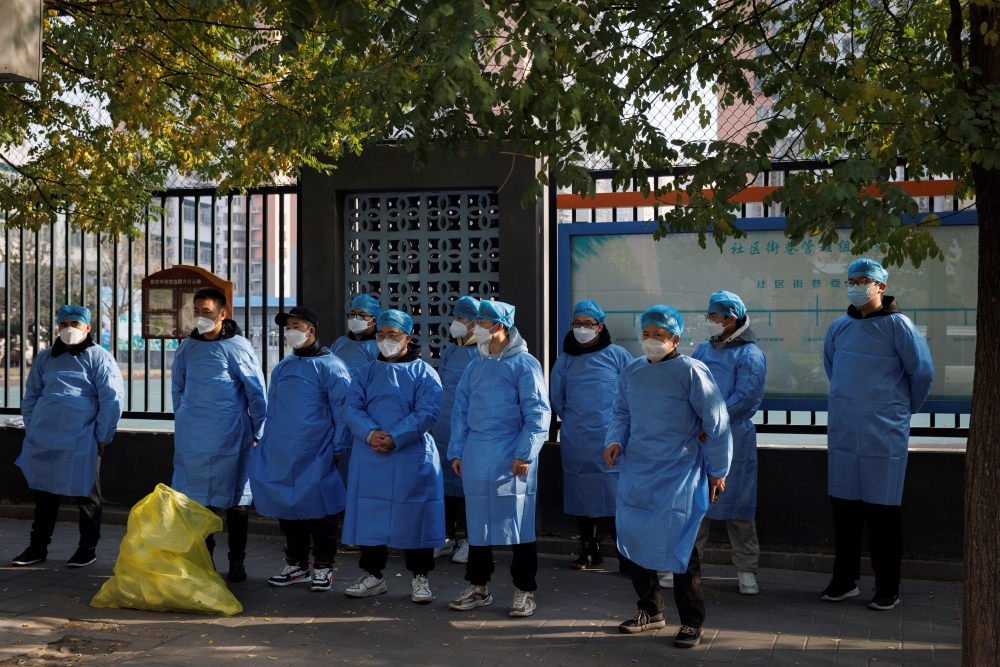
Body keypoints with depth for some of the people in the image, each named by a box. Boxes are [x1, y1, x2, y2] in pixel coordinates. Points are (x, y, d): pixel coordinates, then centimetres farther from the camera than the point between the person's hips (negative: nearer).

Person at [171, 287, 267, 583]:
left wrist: (258, 433, -2)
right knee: (197, 496, 9)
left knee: (234, 497, 4)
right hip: (192, 438, 4)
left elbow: (257, 392, -3)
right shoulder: (186, 347, 6)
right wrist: (184, 420, 15)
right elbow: (178, 388, 18)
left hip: (229, 436, -4)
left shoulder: (237, 346, -6)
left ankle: (237, 561, 14)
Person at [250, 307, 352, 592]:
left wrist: (338, 448, -12)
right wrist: (267, 446, 14)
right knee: (288, 510, 11)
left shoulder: (329, 366, -4)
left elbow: (342, 410, -8)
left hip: (315, 458, -6)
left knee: (319, 511, 0)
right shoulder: (281, 368, 16)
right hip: (281, 456, 6)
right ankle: (296, 565, 24)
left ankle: (323, 567, 12)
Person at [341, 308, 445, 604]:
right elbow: (352, 408, 3)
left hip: (413, 458, -3)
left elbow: (428, 412, -11)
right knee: (370, 515, 7)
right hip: (370, 459, 4)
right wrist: (370, 433, -17)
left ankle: (419, 577, 14)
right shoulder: (365, 372, 13)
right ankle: (372, 575, 21)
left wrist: (394, 438, -19)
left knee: (414, 515, 1)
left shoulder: (423, 372, 1)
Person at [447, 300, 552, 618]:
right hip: (476, 457, 6)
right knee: (477, 522, 12)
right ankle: (477, 587, 24)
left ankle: (524, 590, 13)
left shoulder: (524, 364, -6)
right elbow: (461, 410, 15)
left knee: (518, 523, 2)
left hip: (510, 458, -5)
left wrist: (524, 453, -15)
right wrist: (457, 451, 10)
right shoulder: (476, 366, 13)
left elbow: (537, 413, -10)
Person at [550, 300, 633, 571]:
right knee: (581, 496, 8)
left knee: (615, 497, -7)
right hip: (575, 442, 4)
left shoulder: (617, 355, 1)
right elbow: (556, 397, 19)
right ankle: (588, 550, 20)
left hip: (609, 440, -3)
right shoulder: (565, 360, 10)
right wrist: (572, 420, 12)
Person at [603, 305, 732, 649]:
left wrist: (717, 471, -3)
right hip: (636, 470, 6)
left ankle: (691, 623, 10)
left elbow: (717, 423, -7)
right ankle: (650, 611, 29)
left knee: (677, 544, -7)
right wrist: (615, 441, 0)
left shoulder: (691, 371, -10)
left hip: (678, 474, -6)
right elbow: (622, 412, 20)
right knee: (633, 539, 10)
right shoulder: (632, 371, 7)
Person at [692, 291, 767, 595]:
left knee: (737, 506, 2)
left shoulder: (749, 354, -5)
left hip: (734, 440, -5)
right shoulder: (702, 350, 14)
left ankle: (746, 570, 13)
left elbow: (745, 397, -14)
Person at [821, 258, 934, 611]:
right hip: (843, 434, 5)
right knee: (844, 509, 11)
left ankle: (888, 589, 14)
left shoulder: (897, 325, -8)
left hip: (883, 436, -5)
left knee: (883, 512, 2)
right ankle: (845, 580, 24)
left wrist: (903, 409, 7)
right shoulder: (839, 327, 7)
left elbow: (923, 372, -5)